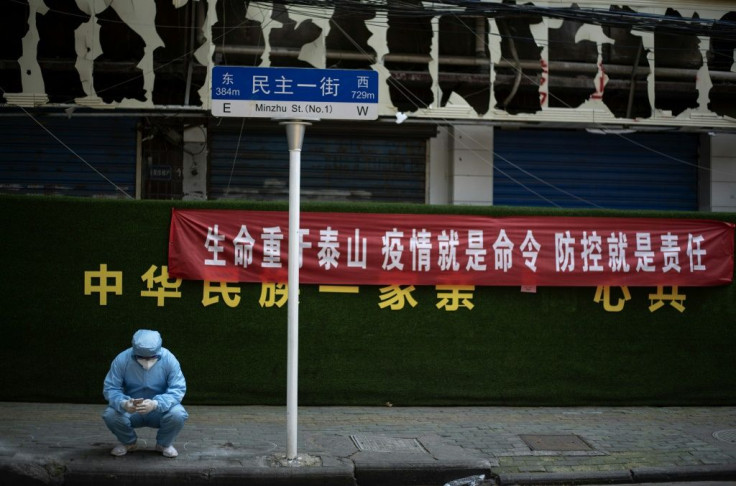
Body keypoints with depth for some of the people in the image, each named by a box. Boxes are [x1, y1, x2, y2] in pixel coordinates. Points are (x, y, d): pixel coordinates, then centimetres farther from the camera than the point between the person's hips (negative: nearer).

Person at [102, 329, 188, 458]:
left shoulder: (169, 359, -20)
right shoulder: (121, 360, -19)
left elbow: (178, 389, -23)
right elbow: (110, 389, -17)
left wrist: (156, 404, -42)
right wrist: (123, 403, -40)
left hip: (160, 411, -1)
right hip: (130, 411, 1)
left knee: (178, 414, -32)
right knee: (110, 415, -29)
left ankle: (164, 444, 3)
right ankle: (128, 442, 6)